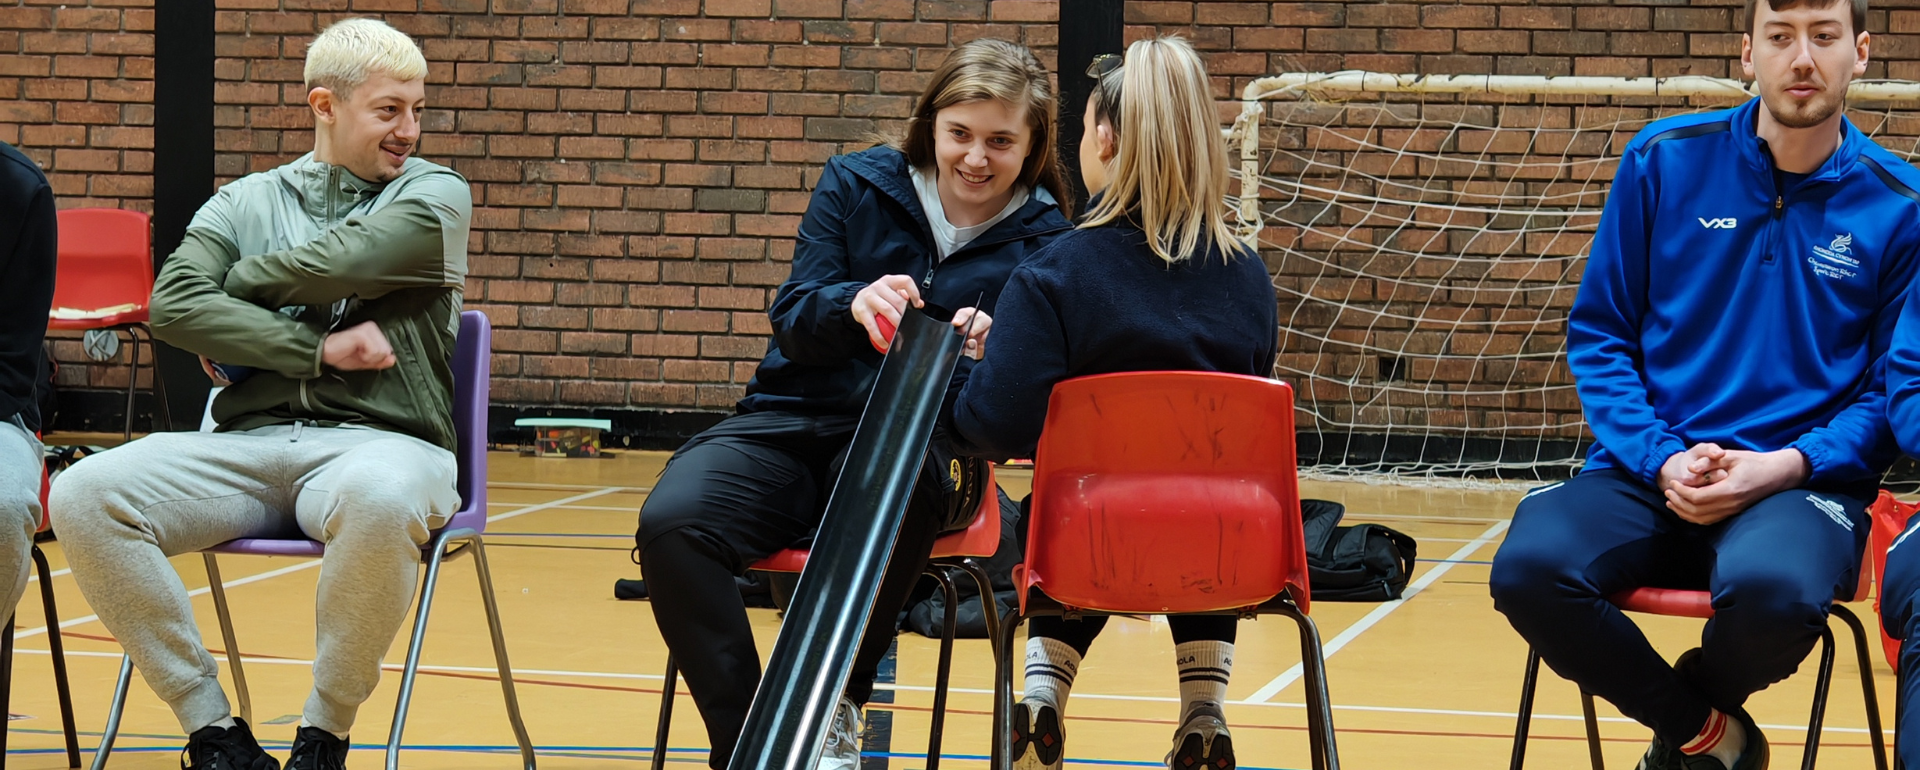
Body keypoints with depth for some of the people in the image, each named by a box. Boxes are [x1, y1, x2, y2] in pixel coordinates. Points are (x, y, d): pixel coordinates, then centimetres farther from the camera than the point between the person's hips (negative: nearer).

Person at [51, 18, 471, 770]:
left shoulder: (434, 195, 10)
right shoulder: (245, 202, 16)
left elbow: (340, 264, -9)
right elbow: (173, 304, -2)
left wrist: (234, 288, 6)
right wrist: (318, 349, -9)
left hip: (380, 443, -3)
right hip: (248, 446, 3)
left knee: (379, 500, -41)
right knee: (84, 496, -23)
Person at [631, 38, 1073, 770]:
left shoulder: (1041, 239, 5)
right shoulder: (857, 185, 8)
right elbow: (792, 317, 1)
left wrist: (990, 350, -25)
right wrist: (853, 304, -23)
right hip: (789, 424, 2)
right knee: (671, 522, -29)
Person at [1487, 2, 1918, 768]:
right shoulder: (1665, 161, 5)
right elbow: (1598, 332, 9)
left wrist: (1785, 467, -11)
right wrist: (1661, 461, -7)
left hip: (1802, 485, -1)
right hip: (1649, 475, 2)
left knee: (1772, 588, -38)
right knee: (1530, 567, -30)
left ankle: (1693, 704, 3)